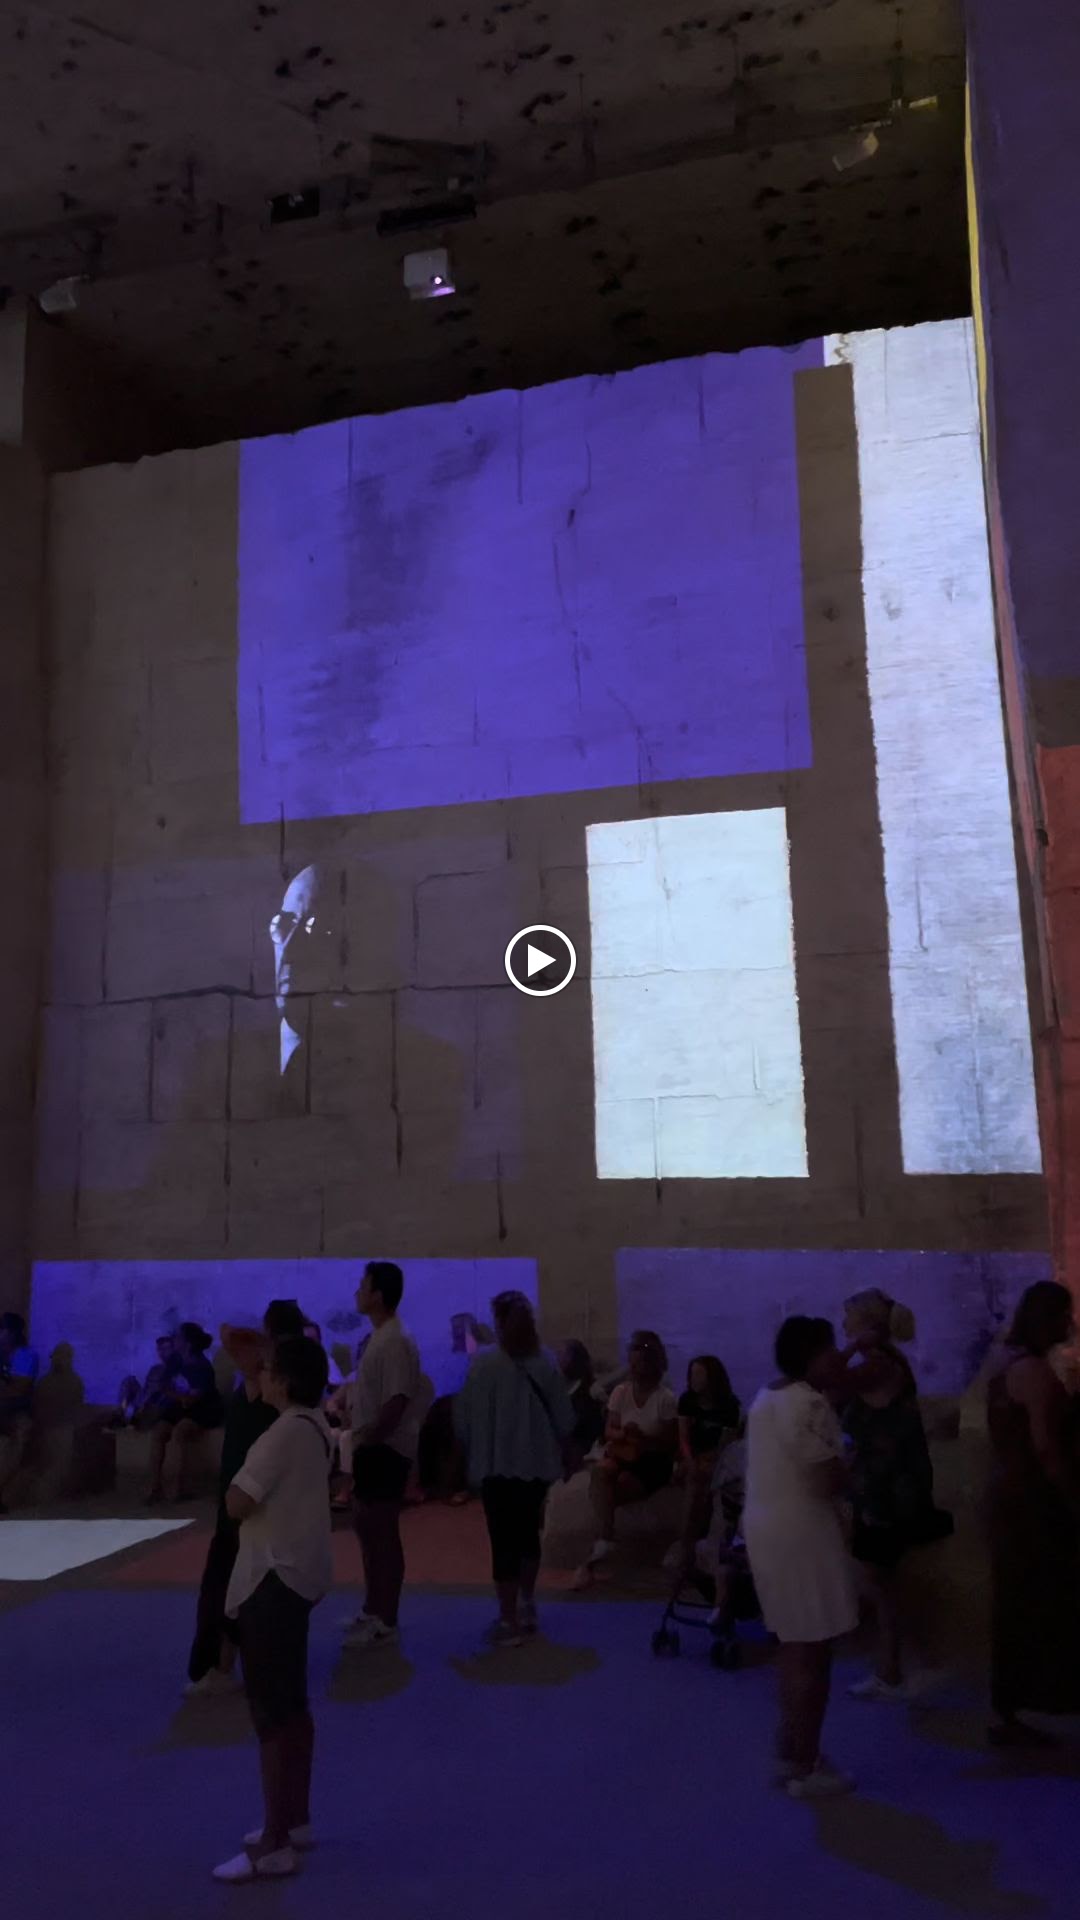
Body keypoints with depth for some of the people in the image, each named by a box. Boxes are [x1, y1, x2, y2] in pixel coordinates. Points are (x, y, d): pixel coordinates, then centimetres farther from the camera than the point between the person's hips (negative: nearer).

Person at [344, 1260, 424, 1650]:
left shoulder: (395, 1341, -20)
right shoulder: (379, 1337, 12)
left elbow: (397, 1402, -25)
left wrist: (364, 1439, -19)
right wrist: (360, 1439, 14)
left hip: (386, 1448, -10)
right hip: (374, 1447, 10)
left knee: (383, 1532, -1)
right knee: (367, 1528, 17)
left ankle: (386, 1622, 9)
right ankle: (373, 1611, 29)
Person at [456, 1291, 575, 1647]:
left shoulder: (485, 1367, -14)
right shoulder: (545, 1367, -4)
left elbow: (463, 1418, -8)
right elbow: (565, 1420, 0)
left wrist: (474, 1452, 10)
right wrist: (549, 1448, 17)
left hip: (498, 1465, -4)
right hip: (537, 1465, 4)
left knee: (503, 1541, 2)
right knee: (528, 1534, 20)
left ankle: (509, 1622, 5)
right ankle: (526, 1607, 34)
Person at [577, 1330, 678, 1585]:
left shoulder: (666, 1398, -11)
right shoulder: (620, 1392, 2)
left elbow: (671, 1443, -8)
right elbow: (609, 1431, 3)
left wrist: (644, 1441, -24)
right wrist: (623, 1434, -19)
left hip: (654, 1461, -4)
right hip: (624, 1454, 4)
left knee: (609, 1493, -25)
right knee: (601, 1470, -32)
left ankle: (595, 1556, -12)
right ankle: (603, 1541, -32)